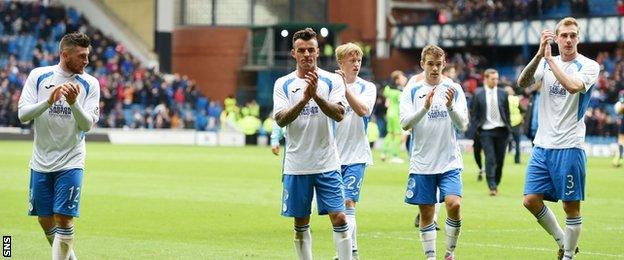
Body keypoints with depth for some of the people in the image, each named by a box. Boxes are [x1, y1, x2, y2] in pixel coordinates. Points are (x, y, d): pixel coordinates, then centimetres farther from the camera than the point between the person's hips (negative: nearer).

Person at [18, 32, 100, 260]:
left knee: (63, 220, -10)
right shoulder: (38, 76, -2)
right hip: (41, 162, 2)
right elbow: (23, 114, -8)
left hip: (70, 163, -2)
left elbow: (88, 125, -9)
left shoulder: (90, 84, -3)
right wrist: (49, 101, -24)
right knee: (45, 220, 8)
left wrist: (73, 103, -27)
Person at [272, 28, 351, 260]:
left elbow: (339, 114, -13)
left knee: (339, 218, -7)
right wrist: (304, 99, -25)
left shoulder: (332, 81, 1)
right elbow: (280, 120, -10)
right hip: (296, 166, 1)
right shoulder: (283, 84, 3)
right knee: (301, 223, 8)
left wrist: (316, 95, -29)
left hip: (327, 164, -1)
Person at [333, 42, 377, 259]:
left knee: (348, 202, -14)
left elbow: (362, 110, -19)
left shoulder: (367, 87, 0)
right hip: (333, 155, 3)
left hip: (356, 155, -3)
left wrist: (345, 87, -27)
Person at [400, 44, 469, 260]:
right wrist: (425, 107, -24)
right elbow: (405, 124, -9)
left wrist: (450, 106, -22)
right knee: (426, 213, 3)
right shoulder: (412, 91, 3)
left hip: (449, 161, -1)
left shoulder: (454, 90, 4)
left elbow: (462, 125, -4)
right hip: (422, 163, 1)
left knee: (453, 204, -16)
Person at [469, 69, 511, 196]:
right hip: (486, 131, -2)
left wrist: (508, 128, 7)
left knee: (500, 160, 3)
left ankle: (496, 184, 19)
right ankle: (492, 187, -13)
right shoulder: (478, 94, 1)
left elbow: (507, 112, 12)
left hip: (501, 130, 2)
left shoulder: (502, 94, 7)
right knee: (490, 159, -12)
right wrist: (476, 128, -2)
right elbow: (473, 114, 6)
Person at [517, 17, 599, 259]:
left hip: (569, 146, -5)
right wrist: (540, 54, -22)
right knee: (531, 200, 1)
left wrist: (550, 59, -18)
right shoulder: (546, 63, 9)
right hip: (542, 144, 5)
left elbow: (573, 86, -25)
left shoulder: (589, 66, -5)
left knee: (571, 205, -1)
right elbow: (522, 82, -8)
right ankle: (562, 240, 20)